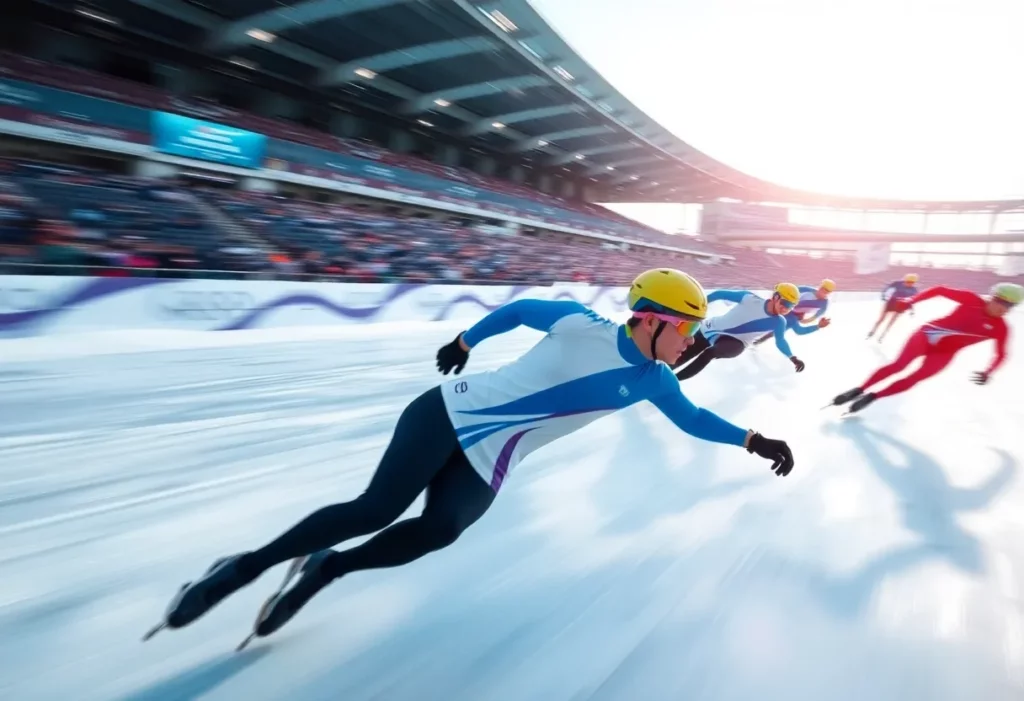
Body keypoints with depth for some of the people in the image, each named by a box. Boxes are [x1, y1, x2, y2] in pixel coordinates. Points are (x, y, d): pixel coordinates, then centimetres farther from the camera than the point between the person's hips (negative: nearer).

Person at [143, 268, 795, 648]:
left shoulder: (652, 380, 6)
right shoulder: (580, 324, -9)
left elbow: (693, 418, 18)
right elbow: (519, 308, 4)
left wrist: (755, 440, 12)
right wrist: (466, 339, 12)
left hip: (487, 467, 4)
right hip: (450, 413, -4)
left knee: (440, 530, -21)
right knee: (376, 508, -16)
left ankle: (323, 571, 2)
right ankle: (246, 565, 5)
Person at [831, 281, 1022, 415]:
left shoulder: (1000, 328, -4)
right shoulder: (972, 300, -10)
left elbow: (1001, 354, 8)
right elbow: (940, 290, -6)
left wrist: (988, 373, -7)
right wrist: (910, 301, -14)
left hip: (943, 354, 2)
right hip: (927, 335, -1)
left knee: (913, 379, -12)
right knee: (898, 365, -14)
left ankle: (872, 397, -3)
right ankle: (859, 390, -6)